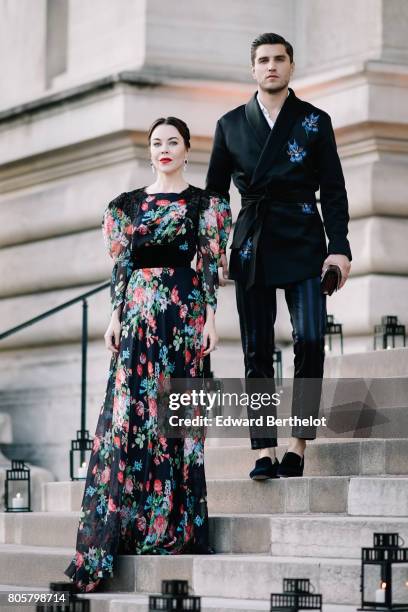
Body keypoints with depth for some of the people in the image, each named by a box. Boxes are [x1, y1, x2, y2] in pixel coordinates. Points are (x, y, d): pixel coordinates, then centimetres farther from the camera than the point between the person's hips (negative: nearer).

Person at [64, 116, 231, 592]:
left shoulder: (203, 203, 5)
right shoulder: (128, 204, 14)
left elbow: (210, 263, 0)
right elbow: (122, 263, 11)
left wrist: (210, 317, -7)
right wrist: (115, 316, 3)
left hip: (183, 311, -3)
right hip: (137, 312, 3)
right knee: (128, 409, -3)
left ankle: (175, 522, 0)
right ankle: (123, 520, 0)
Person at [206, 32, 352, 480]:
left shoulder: (314, 122, 8)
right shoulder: (231, 124, 12)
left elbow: (333, 191, 5)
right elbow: (215, 193, 15)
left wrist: (339, 248, -6)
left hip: (303, 245, -1)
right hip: (251, 248, 1)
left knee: (310, 341, -12)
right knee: (257, 351, -1)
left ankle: (298, 445, -5)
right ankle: (264, 450, 0)